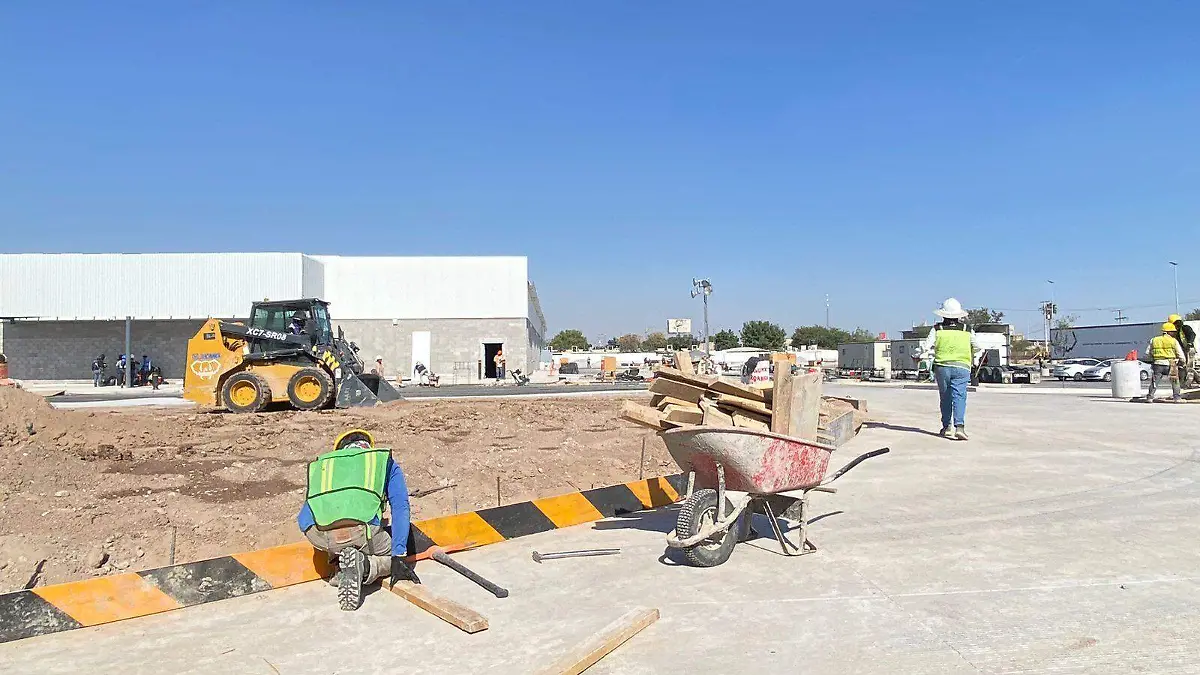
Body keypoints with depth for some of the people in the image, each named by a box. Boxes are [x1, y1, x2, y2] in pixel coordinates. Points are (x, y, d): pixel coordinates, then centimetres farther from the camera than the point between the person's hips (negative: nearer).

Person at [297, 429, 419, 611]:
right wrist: (398, 558, 12)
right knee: (391, 556, 25)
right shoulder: (385, 462, 29)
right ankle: (364, 566, -7)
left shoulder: (322, 464, 35)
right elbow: (400, 509, 15)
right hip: (361, 532, -3)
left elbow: (302, 519, 32)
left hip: (317, 536, 3)